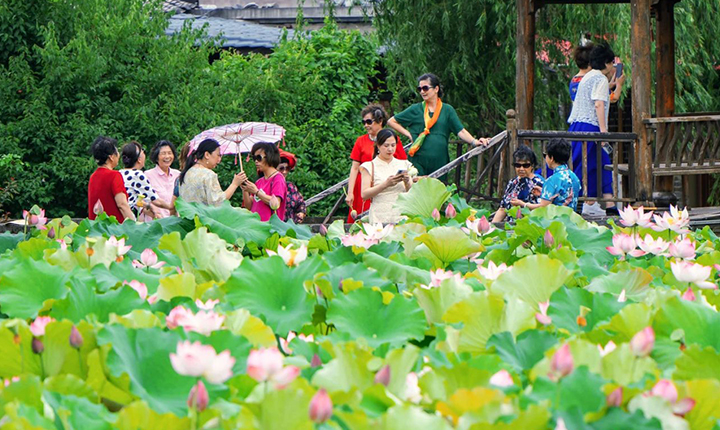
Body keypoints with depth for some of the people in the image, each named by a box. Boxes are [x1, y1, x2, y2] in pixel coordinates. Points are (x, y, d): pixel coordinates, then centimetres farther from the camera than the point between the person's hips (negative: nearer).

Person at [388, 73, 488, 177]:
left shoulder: (447, 110, 9)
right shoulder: (415, 109, 8)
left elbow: (461, 131, 0)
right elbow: (391, 121, 12)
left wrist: (474, 141, -17)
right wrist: (408, 134, 2)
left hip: (440, 162, 1)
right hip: (419, 162, -1)